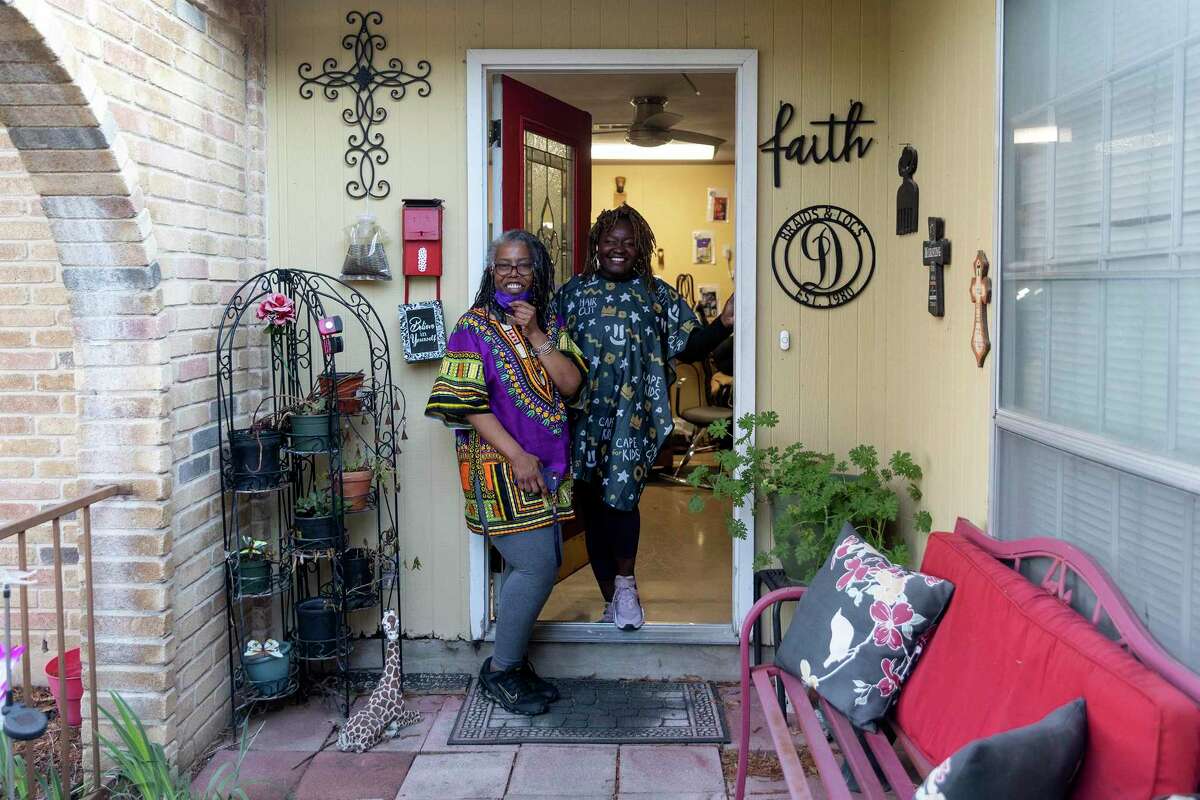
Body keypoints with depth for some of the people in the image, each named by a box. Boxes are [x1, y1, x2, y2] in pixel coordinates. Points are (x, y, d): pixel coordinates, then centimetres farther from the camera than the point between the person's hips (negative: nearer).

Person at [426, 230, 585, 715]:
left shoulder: (551, 324, 11)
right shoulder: (474, 327, -5)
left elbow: (570, 384, 0)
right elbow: (468, 402, -13)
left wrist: (535, 334, -10)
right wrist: (517, 455, -19)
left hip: (547, 465, 6)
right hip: (502, 465, -6)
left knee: (534, 566, 9)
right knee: (537, 567, -10)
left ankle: (513, 663, 23)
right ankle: (500, 671, 5)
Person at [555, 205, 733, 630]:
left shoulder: (657, 294, 9)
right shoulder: (573, 291, 10)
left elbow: (689, 347, 5)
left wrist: (723, 324, -10)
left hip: (633, 415, -2)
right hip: (584, 416, 2)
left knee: (620, 496, -14)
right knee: (592, 508, 6)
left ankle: (625, 581, 12)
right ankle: (612, 599, 21)